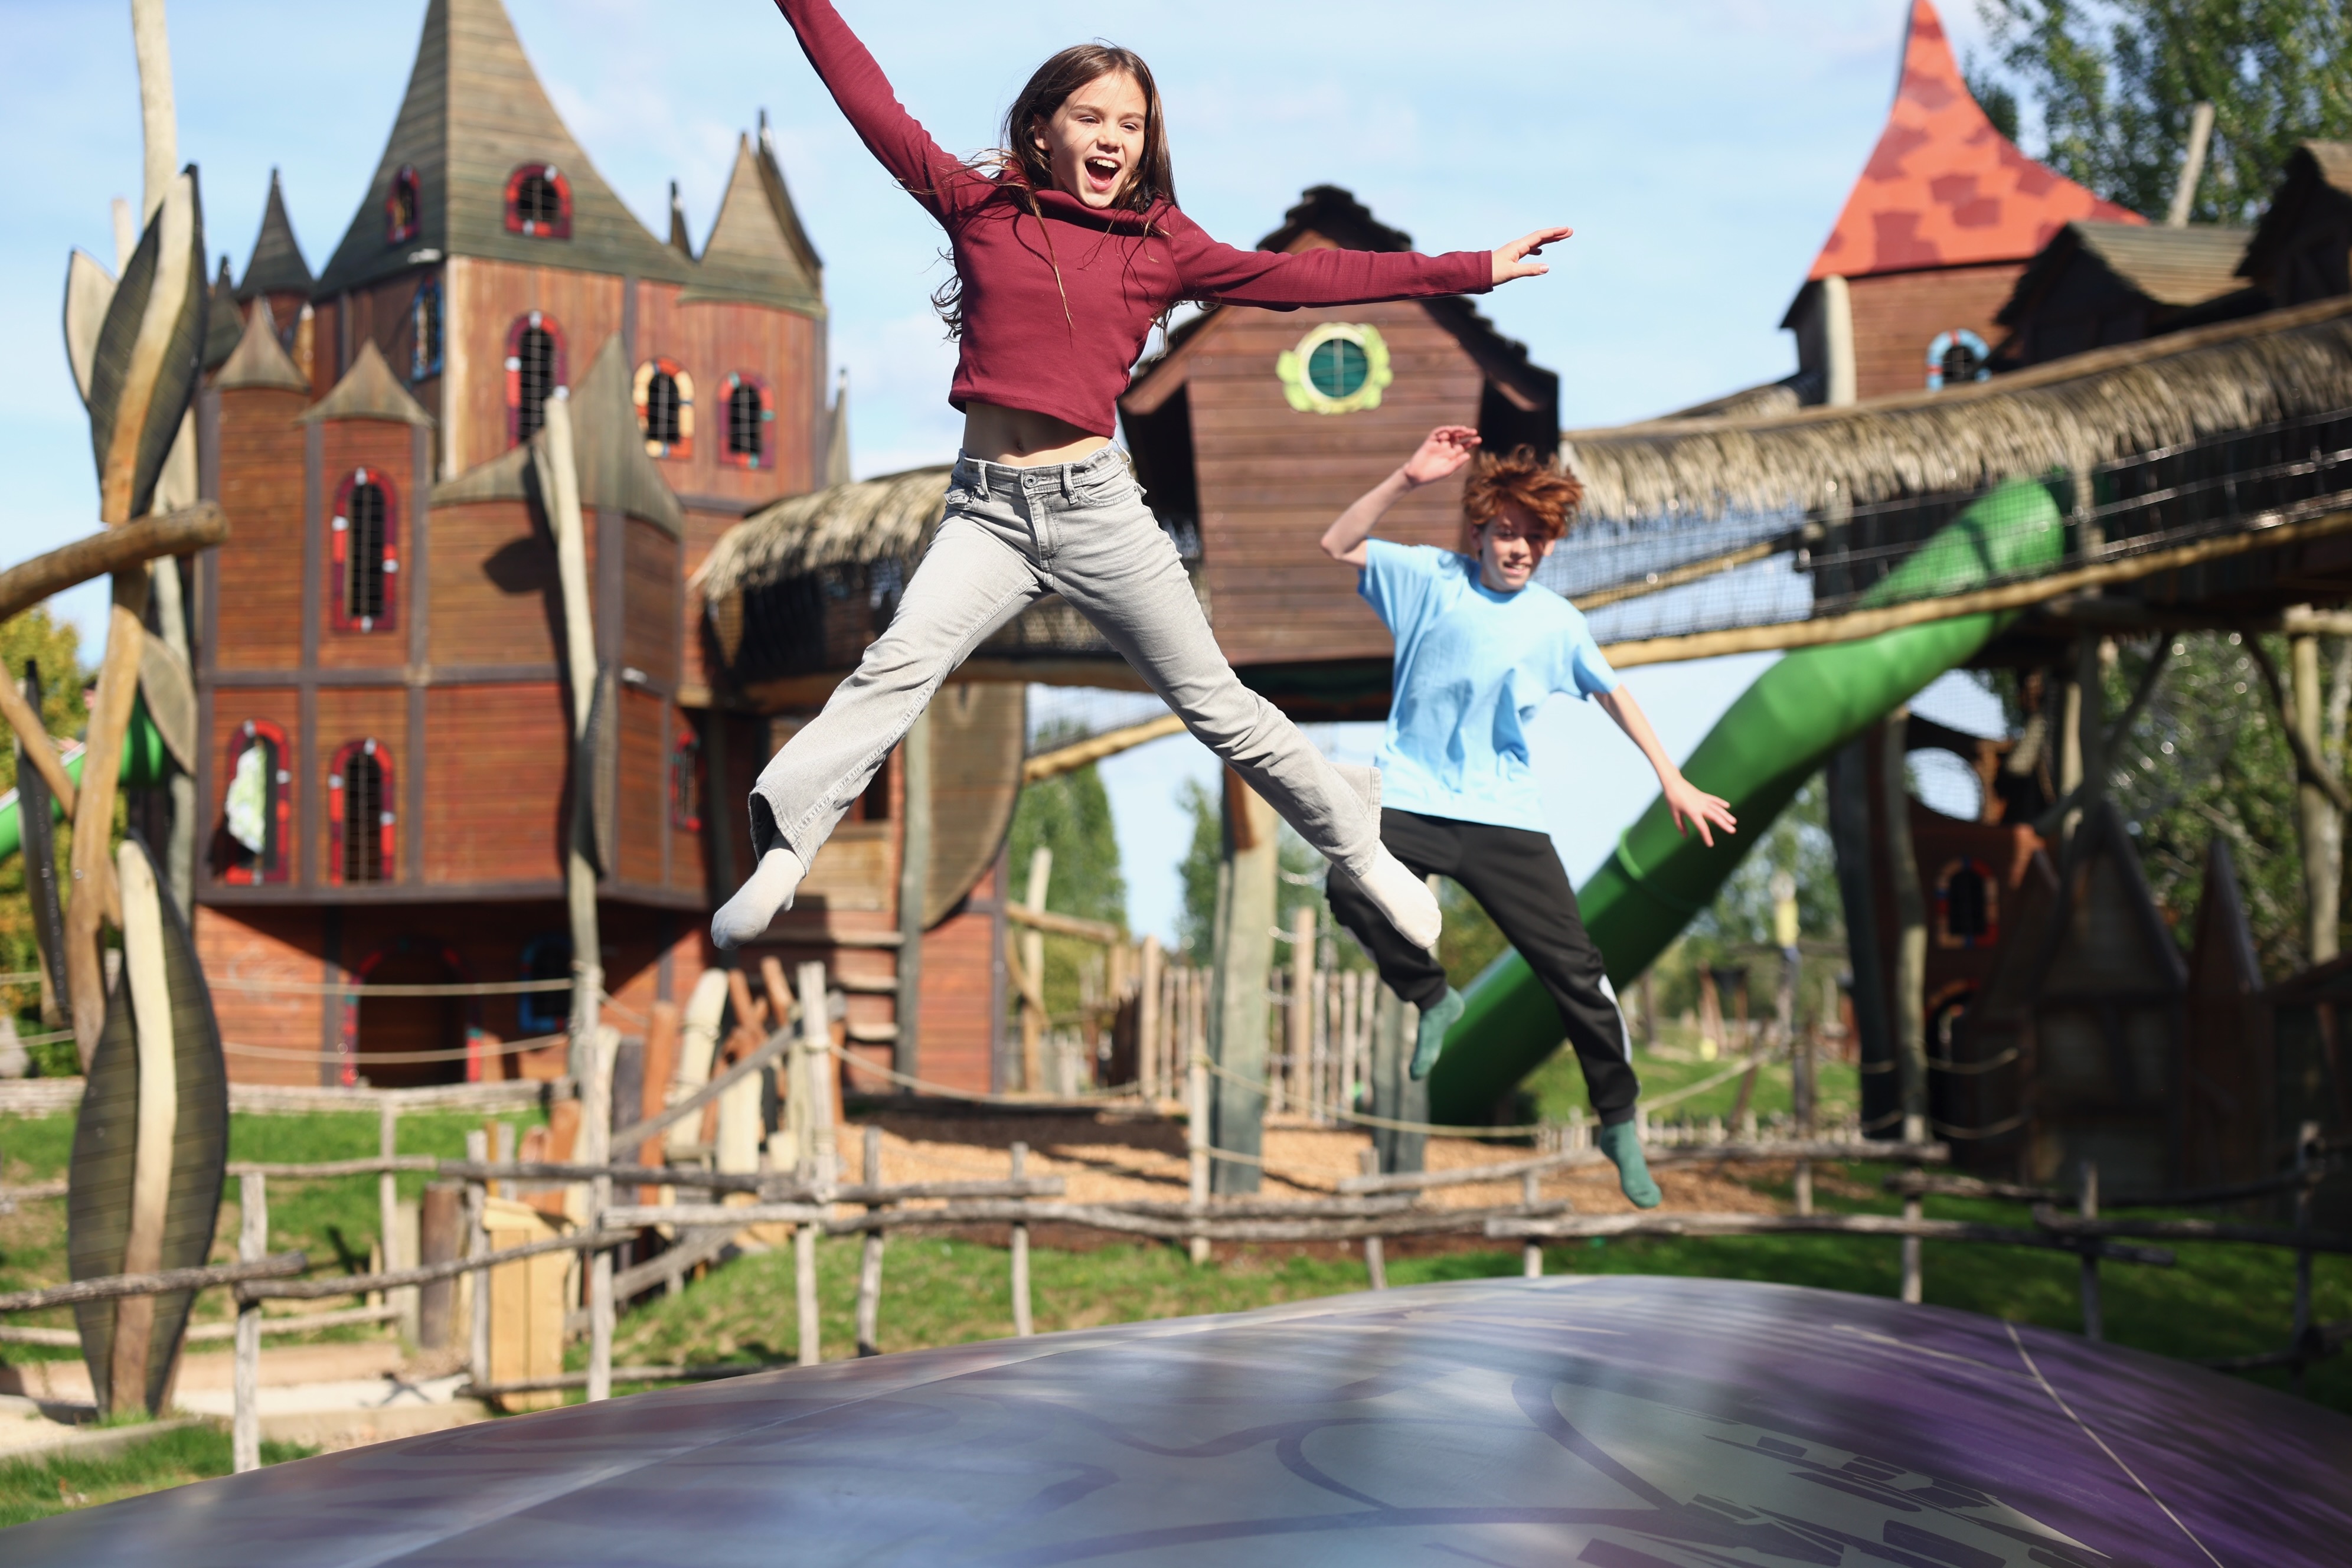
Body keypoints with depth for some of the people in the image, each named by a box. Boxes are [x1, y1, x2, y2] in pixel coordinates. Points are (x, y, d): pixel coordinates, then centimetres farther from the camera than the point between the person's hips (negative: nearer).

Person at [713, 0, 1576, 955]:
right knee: (901, 664, -23)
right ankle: (781, 848, -27)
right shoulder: (979, 208, 4)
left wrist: (1468, 271, 4)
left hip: (1098, 506, 0)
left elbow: (1297, 277, 5)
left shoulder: (1160, 246, 4)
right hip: (987, 508, 0)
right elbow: (873, 106, 6)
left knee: (1215, 704, 8)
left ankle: (1362, 851, 22)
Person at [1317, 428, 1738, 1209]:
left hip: (1503, 814, 1)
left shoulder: (1556, 622, 3)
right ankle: (1433, 999, -1)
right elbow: (1339, 545, -6)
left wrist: (1672, 780, 10)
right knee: (1350, 888, -32)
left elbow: (1613, 695, 13)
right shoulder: (1432, 579, 0)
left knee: (1573, 967, -5)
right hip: (1410, 797, -1)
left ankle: (1620, 1125, 14)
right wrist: (1408, 479, -17)